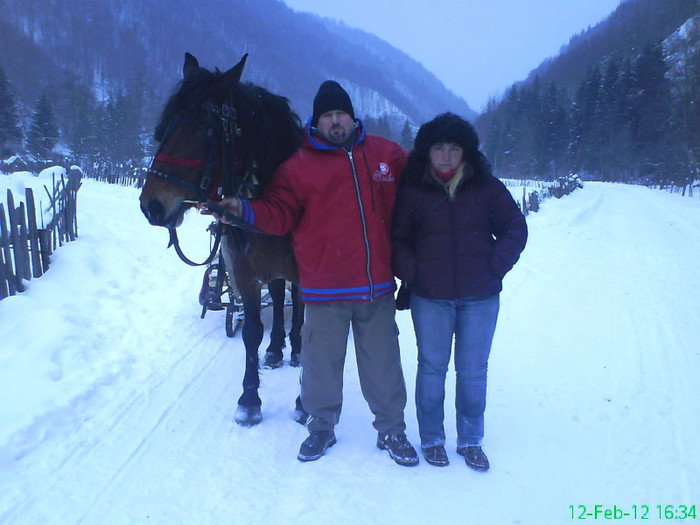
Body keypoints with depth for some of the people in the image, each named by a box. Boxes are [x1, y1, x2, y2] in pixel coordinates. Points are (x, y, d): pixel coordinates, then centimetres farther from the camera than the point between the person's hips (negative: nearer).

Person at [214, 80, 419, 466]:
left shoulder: (387, 155, 7)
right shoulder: (298, 164, 0)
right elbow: (280, 215, -5)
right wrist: (245, 210, -20)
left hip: (377, 286, 2)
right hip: (324, 288, -1)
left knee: (383, 365, 13)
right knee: (321, 362, 12)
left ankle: (391, 430, 33)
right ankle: (321, 426, 35)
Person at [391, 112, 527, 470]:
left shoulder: (487, 187, 3)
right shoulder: (412, 190, 0)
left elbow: (515, 229, 7)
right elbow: (398, 239, 4)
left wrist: (495, 266, -4)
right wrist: (411, 272, -8)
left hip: (480, 297, 1)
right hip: (430, 298, -1)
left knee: (473, 372, 10)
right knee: (432, 368, 9)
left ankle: (471, 441, 27)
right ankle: (431, 439, 25)